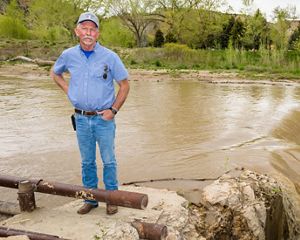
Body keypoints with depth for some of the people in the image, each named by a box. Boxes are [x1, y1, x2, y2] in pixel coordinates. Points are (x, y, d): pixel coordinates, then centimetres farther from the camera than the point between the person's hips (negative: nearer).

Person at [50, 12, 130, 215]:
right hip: (82, 118, 3)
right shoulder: (68, 55, 1)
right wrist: (68, 90, 5)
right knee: (87, 162, 13)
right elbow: (55, 73, 21)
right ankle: (90, 199, 28)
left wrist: (114, 110, -10)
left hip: (104, 118, -3)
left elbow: (124, 85, -2)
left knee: (108, 161, 6)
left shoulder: (109, 57, -8)